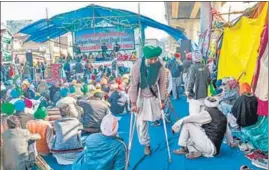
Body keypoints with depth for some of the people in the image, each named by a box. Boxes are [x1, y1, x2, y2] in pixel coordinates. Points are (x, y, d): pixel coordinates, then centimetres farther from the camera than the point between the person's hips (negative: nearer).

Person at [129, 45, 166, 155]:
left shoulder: (159, 66, -17)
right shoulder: (138, 66, -25)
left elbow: (162, 83, -9)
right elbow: (133, 85, -21)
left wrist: (162, 100, -9)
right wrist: (133, 103, -20)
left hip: (154, 96, 2)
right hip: (140, 97, -2)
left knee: (156, 117, 7)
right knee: (141, 122, 0)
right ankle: (146, 144, 21)